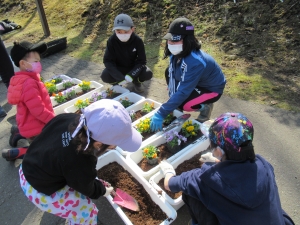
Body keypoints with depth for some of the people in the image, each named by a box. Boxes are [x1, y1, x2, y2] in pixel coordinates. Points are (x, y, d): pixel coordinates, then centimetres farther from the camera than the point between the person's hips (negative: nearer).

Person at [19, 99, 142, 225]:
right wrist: (103, 190, 6)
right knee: (87, 211, 0)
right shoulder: (80, 163, -40)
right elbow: (86, 188, -16)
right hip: (39, 191, -7)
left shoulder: (68, 118, -22)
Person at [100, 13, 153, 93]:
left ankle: (136, 81, 8)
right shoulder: (112, 41, -22)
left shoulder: (138, 41, -22)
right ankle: (116, 82, 8)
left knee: (148, 74, -27)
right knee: (105, 76, -28)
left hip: (133, 67, 0)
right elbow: (108, 61, -20)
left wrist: (131, 75, -35)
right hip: (118, 68, 0)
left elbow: (141, 61, -19)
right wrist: (120, 77, -33)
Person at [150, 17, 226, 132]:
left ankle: (204, 107, 4)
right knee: (169, 71, -8)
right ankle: (176, 103, 5)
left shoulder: (196, 62, -38)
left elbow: (183, 92, -40)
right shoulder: (178, 52, -14)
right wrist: (172, 100, -14)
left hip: (212, 89, -7)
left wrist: (161, 114, -42)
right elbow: (173, 76, -6)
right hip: (197, 82, 7)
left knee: (181, 104, -26)